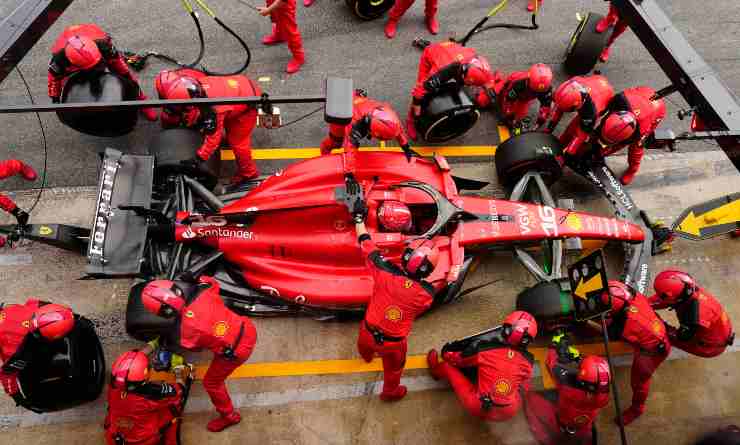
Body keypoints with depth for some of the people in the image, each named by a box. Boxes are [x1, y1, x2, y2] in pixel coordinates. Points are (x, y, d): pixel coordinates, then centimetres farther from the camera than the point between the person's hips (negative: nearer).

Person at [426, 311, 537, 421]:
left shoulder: (485, 351, -12)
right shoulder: (527, 361, -6)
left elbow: (455, 359, 6)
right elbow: (523, 389, 10)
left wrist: (447, 354, 29)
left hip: (479, 408, -3)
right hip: (510, 412, 3)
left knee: (448, 366, 13)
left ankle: (436, 370, 49)